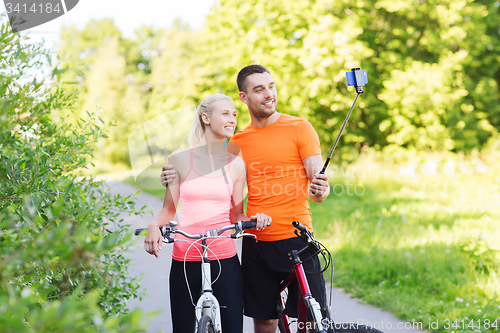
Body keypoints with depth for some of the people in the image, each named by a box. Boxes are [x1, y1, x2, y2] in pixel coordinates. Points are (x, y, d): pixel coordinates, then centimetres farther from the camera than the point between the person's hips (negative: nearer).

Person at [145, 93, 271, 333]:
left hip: (225, 259, 1)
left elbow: (236, 216, 11)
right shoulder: (179, 159, 3)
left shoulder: (236, 164, 7)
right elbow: (168, 208, 9)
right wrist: (154, 226, -10)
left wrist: (253, 219, -10)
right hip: (185, 259, -1)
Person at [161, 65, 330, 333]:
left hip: (295, 240, -3)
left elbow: (318, 178, -5)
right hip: (256, 243, 3)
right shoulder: (238, 141, 11)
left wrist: (320, 191, -29)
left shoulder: (299, 128, -1)